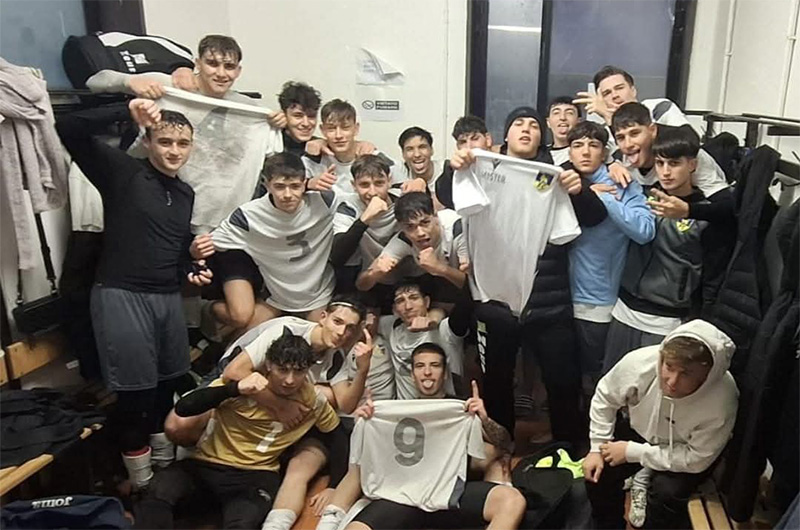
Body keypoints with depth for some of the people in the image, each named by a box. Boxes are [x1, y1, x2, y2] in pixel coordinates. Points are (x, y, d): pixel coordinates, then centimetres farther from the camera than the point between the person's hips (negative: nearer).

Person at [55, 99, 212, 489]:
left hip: (168, 297, 7)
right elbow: (69, 129, -18)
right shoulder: (122, 172, -6)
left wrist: (191, 270, 5)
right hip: (121, 296, -6)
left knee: (170, 383, 16)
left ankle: (167, 464, 39)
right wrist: (127, 113, -25)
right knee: (136, 391, 1)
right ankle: (142, 483, 21)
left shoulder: (185, 193, 13)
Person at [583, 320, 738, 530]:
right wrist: (598, 448, -14)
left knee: (666, 492, -27)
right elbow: (605, 397, -12)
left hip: (685, 454, -2)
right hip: (642, 432, 3)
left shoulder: (722, 401, -38)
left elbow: (696, 459, -26)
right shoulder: (640, 361, -33)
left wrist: (632, 452, -26)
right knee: (597, 472, -12)